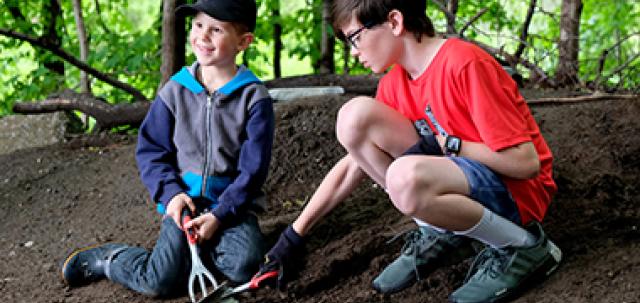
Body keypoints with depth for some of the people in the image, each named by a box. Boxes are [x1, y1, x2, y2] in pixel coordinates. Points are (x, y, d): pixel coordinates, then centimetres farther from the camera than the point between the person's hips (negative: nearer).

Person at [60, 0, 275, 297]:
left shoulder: (255, 98, -7)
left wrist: (219, 215, -18)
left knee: (245, 265, -28)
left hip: (230, 204, 0)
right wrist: (171, 193, -9)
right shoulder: (175, 90, 0)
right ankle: (109, 259, 11)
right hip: (183, 202, 0)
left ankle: (199, 247, 1)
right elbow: (151, 149, 7)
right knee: (161, 281, -19)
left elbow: (253, 168, -9)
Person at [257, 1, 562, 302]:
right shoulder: (395, 85, 4)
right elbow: (351, 165, 9)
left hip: (516, 189, -7)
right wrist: (294, 236, 6)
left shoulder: (466, 64, -21)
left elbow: (526, 162, -23)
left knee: (407, 177, -38)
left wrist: (445, 145, -17)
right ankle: (438, 233, 1)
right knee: (354, 116, -10)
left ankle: (526, 246, -13)